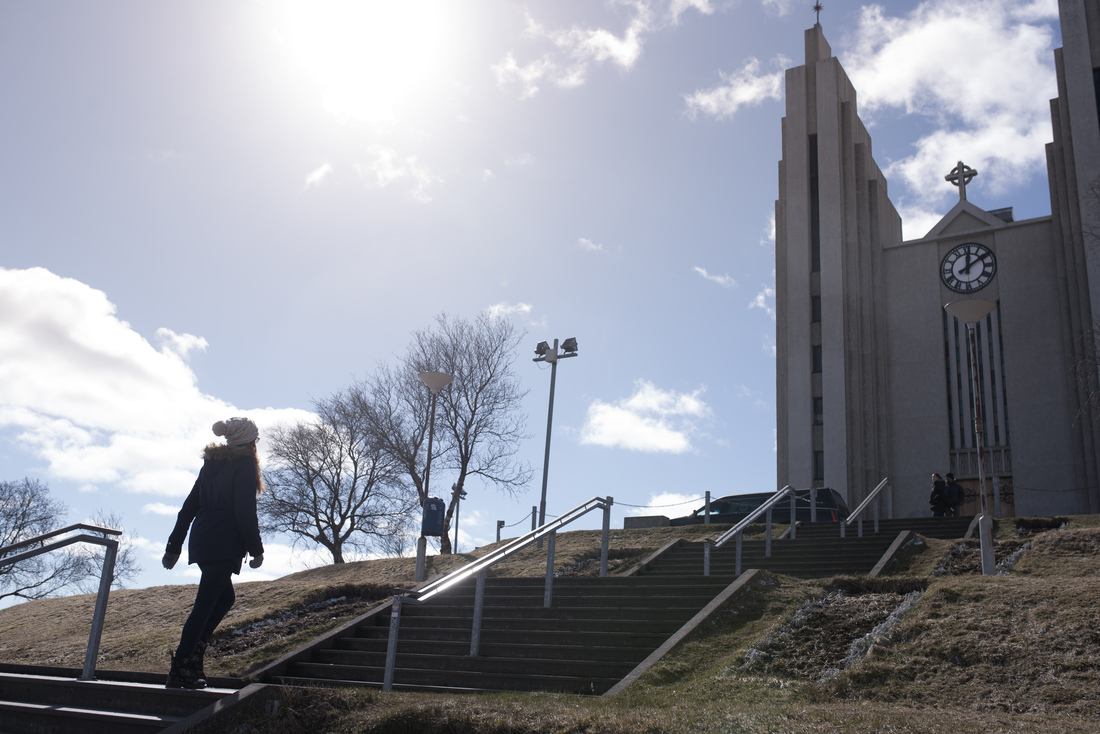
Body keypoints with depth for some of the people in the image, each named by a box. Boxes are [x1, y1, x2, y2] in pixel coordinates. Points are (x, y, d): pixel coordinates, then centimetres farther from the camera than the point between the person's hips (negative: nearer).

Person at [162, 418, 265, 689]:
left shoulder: (212, 463, 15)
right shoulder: (244, 465, -8)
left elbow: (189, 506, 16)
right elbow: (245, 513, -14)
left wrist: (174, 546, 19)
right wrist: (256, 549, -6)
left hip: (202, 542, 8)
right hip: (224, 546, -8)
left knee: (224, 597, 21)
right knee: (205, 606, -5)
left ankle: (192, 654, 14)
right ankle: (179, 672, -4)